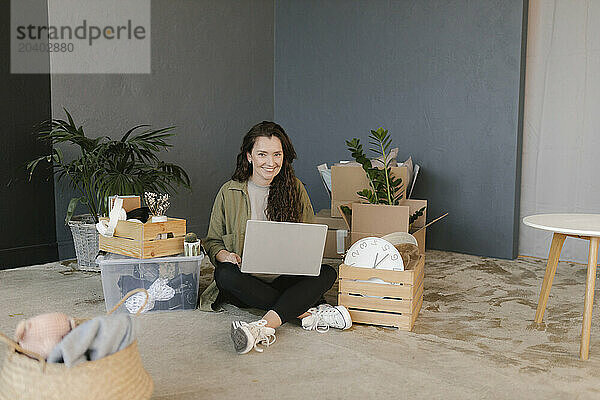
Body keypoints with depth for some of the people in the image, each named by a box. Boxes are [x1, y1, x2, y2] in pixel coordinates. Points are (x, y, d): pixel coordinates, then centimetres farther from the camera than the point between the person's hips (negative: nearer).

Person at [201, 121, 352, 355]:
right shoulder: (230, 192, 3)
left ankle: (263, 326, -45)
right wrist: (224, 255, -15)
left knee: (327, 274, -26)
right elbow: (212, 241, 9)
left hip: (287, 278, 1)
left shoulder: (295, 189, 6)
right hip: (245, 280, -1)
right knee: (225, 273, -33)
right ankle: (310, 312, -32)